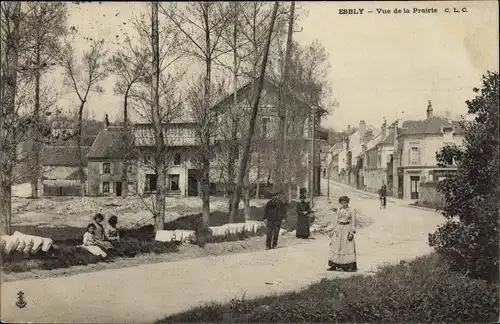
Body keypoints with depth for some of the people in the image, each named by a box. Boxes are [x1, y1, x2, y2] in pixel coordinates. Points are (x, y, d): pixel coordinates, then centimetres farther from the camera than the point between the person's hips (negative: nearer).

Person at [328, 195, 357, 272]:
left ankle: (352, 266, -1)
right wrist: (335, 230, 15)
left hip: (347, 230, -6)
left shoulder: (352, 210, -5)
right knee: (336, 247, 4)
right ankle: (334, 266, 9)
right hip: (339, 229, 6)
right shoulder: (339, 210, 12)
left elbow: (353, 222, -8)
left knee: (348, 248, -7)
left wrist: (352, 233, -15)